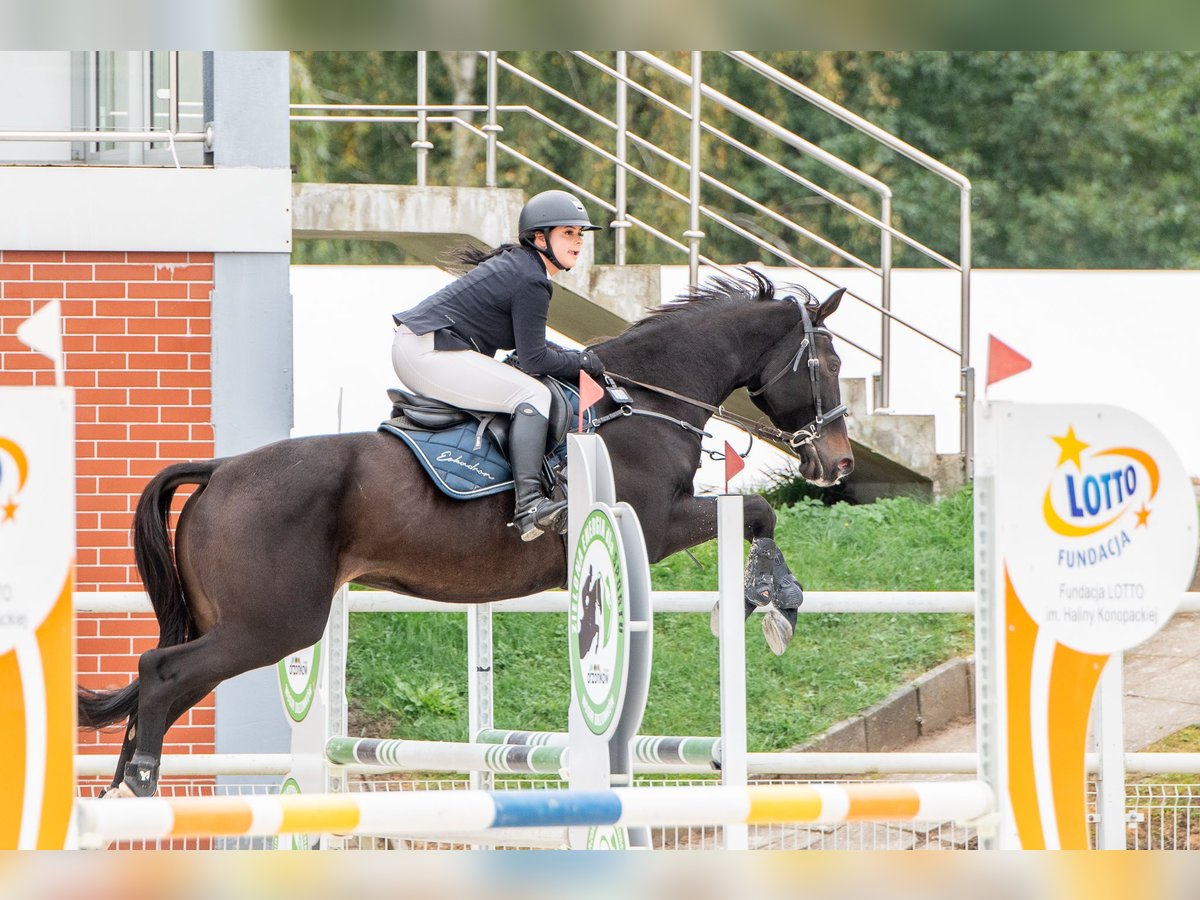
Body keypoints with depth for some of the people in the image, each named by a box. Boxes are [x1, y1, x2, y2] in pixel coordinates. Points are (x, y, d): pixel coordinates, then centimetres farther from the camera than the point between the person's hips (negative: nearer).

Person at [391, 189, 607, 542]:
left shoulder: (515, 263, 17)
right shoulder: (531, 281, -14)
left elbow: (525, 341, 27)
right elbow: (534, 361, -14)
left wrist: (574, 357, 16)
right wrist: (584, 363, 1)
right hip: (431, 355, -11)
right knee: (532, 395, -18)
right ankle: (528, 505, -31)